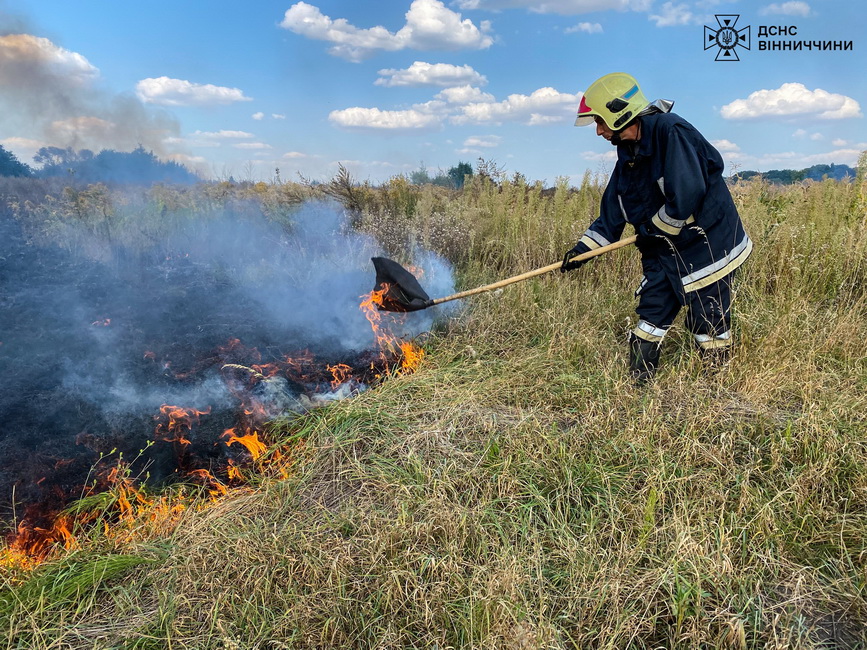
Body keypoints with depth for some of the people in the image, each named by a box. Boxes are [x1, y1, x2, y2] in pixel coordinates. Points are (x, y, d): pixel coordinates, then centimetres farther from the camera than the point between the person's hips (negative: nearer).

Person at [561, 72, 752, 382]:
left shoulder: (671, 131, -19)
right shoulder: (629, 155, 8)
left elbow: (686, 196, -28)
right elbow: (612, 212, 12)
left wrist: (652, 230, -13)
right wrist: (584, 247, 5)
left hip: (707, 244, -8)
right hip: (665, 250, 8)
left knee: (709, 324, 1)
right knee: (651, 313, 9)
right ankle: (637, 382, 20)